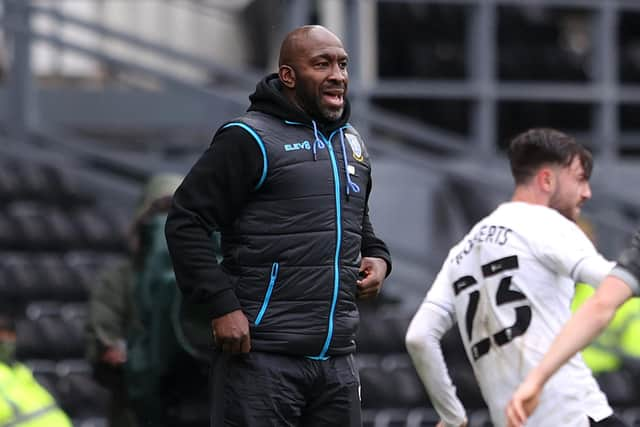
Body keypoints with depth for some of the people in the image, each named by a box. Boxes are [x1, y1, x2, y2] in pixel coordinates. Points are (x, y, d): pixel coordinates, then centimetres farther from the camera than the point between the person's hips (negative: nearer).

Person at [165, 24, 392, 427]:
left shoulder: (351, 144, 19)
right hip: (263, 356, -7)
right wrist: (221, 305, -16)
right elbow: (186, 222, -9)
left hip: (337, 356, 8)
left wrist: (377, 257, 11)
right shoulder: (251, 138, -6)